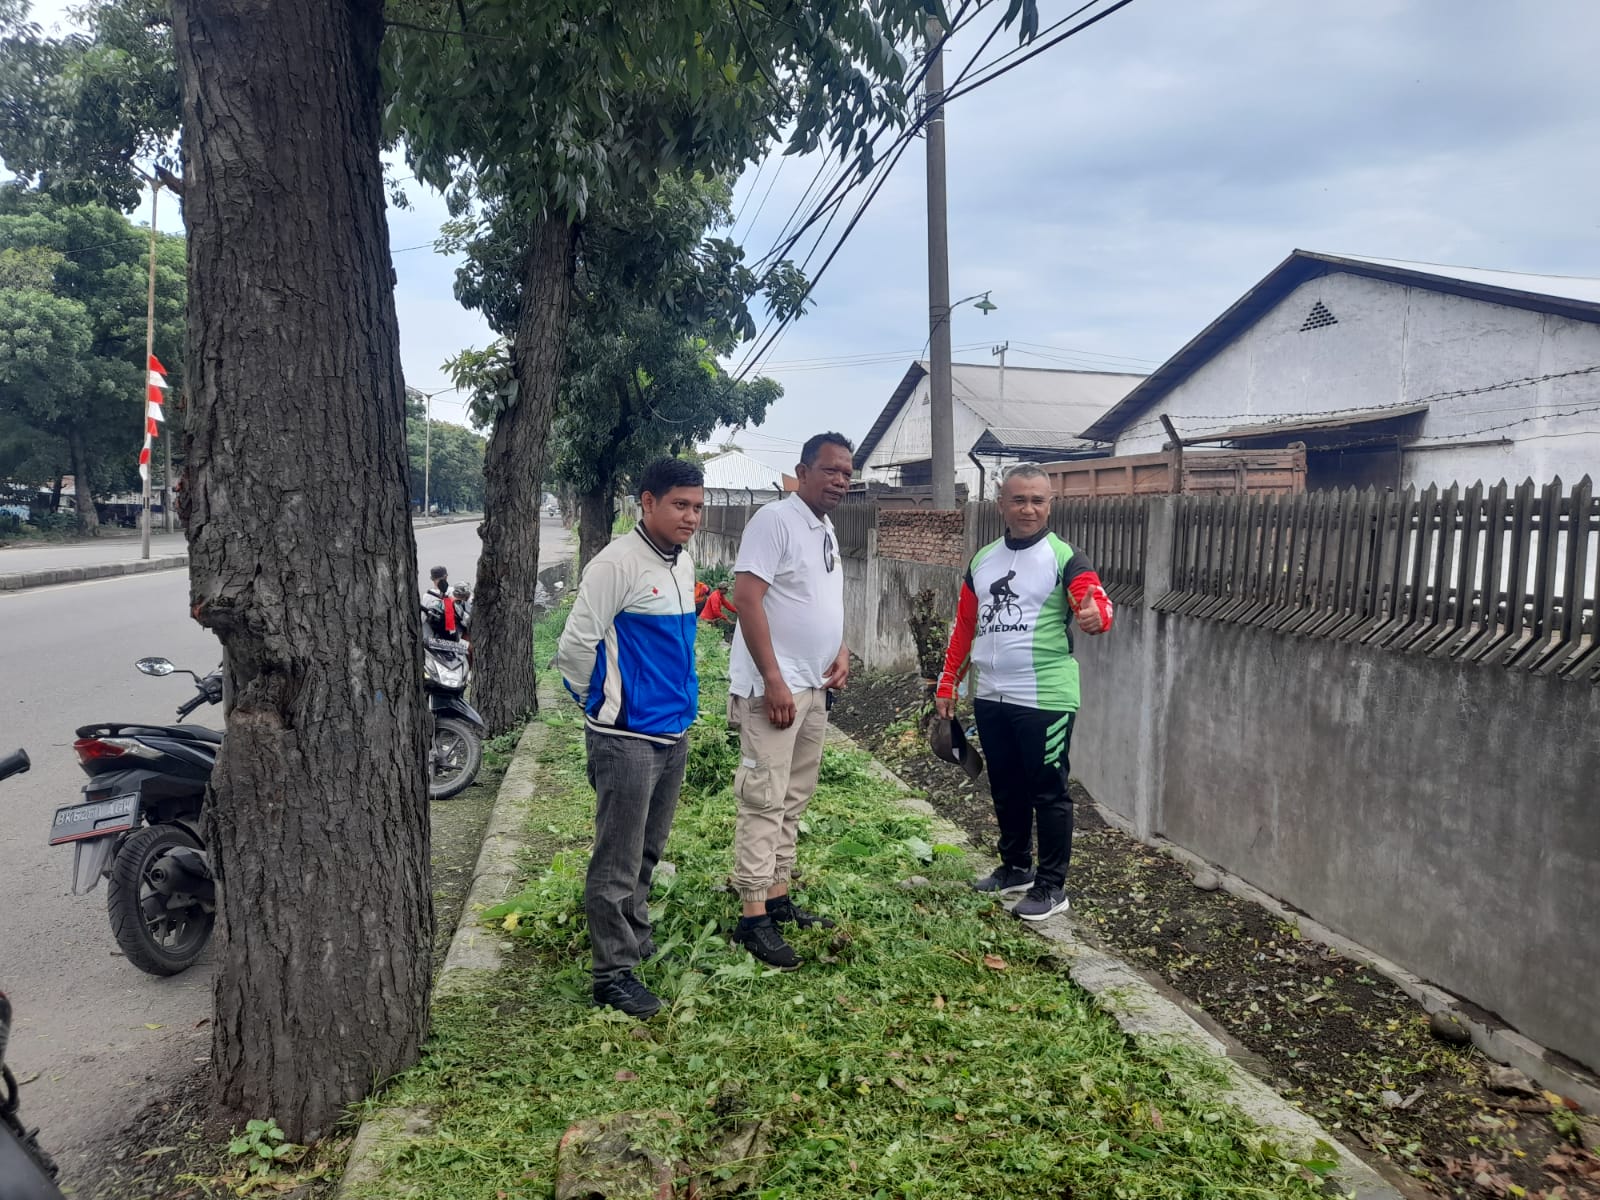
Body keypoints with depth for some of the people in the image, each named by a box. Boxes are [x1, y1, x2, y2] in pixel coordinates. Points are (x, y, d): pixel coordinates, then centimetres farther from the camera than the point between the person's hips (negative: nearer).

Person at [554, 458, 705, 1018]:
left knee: (648, 851, 21)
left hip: (674, 734, 8)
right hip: (627, 737, -8)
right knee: (618, 861, 1)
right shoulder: (617, 564, -18)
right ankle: (613, 972, 13)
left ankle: (636, 939, 38)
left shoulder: (683, 563, 10)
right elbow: (574, 645, -17)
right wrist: (600, 700, -2)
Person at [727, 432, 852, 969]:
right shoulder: (775, 519, -12)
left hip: (813, 689, 9)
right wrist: (774, 681, -22)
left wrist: (841, 651, 7)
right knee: (764, 801, -6)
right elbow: (746, 598, -19)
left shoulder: (827, 531, 15)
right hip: (773, 688, -9)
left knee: (792, 802, 14)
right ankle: (753, 917, 2)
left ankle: (778, 897, 25)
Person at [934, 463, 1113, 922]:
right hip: (989, 698, 6)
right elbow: (964, 627, 15)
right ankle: (1016, 868, 35)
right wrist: (948, 683, 13)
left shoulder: (1064, 557, -6)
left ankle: (1052, 887, 16)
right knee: (1005, 789, 18)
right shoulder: (982, 560, 11)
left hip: (1045, 698, -6)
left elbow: (1096, 599, -22)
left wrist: (1095, 615, -46)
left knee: (1048, 793, 3)